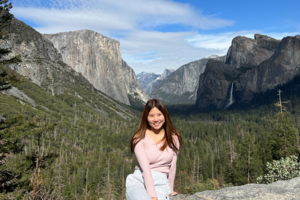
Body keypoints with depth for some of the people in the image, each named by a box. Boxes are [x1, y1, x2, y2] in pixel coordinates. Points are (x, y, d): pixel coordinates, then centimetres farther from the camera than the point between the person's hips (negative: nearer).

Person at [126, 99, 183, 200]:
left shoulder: (173, 138, 6)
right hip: (138, 181, -2)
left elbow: (172, 166, 11)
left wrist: (170, 190, 18)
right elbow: (145, 168, -12)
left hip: (161, 184, 2)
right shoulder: (140, 138, -3)